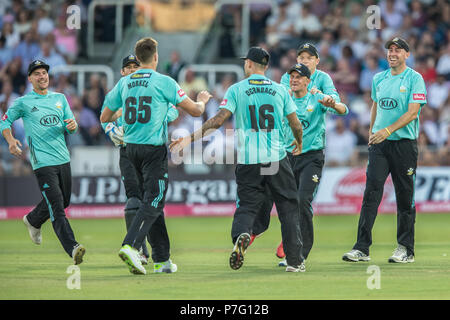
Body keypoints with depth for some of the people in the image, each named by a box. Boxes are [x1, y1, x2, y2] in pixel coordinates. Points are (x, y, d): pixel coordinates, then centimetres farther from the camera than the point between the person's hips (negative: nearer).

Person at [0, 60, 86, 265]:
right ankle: (72, 249, -24)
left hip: (63, 159, 6)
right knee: (57, 208, -15)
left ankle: (32, 221, 46)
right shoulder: (23, 103, 2)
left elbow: (71, 127, 13)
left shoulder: (60, 98, 14)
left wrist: (72, 125, -11)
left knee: (63, 202, 19)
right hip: (43, 162, -6)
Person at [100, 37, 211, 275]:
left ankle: (164, 258, 17)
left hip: (131, 148, 6)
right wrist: (202, 100, 21)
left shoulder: (124, 83, 7)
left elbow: (104, 118, 13)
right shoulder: (163, 82, -8)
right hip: (154, 150, -6)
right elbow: (195, 111, -2)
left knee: (153, 201, 14)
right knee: (152, 202, -7)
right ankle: (130, 246, -27)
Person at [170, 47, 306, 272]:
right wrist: (299, 142, 31)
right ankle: (294, 260, 8)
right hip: (277, 159, 1)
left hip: (248, 161, -1)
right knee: (288, 208, 9)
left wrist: (191, 138, -4)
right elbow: (296, 124, 9)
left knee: (246, 206, 5)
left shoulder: (236, 89, 1)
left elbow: (219, 120, -8)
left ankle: (241, 235, -28)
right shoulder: (280, 90, 7)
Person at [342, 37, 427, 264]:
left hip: (404, 143, -4)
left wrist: (388, 130, -22)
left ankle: (405, 249, 10)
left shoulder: (414, 79, -5)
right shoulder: (379, 79, 13)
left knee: (405, 196, 1)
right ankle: (362, 248, -8)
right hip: (379, 143, 4)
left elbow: (413, 112, -14)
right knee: (371, 192, -5)